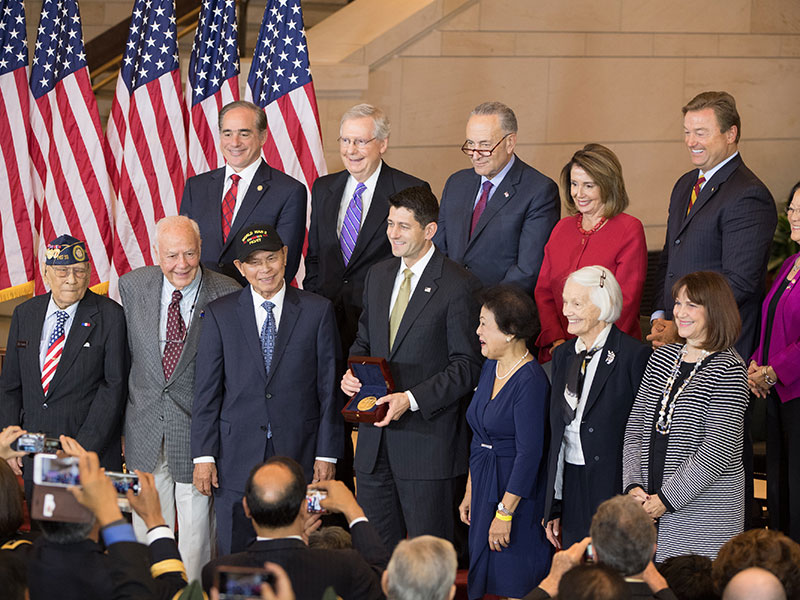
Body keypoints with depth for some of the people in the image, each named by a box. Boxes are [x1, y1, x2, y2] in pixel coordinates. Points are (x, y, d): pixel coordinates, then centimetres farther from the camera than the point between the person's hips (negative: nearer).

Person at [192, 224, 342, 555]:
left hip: (299, 454, 0)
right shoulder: (219, 314, 5)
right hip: (237, 459, 1)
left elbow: (329, 388, 4)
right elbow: (206, 391, 4)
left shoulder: (317, 311, 3)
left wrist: (327, 454, 0)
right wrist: (203, 455, -2)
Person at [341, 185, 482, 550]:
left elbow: (466, 366, -11)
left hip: (426, 435, -6)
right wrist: (351, 373, 1)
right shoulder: (378, 276, 13)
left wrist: (411, 399, -20)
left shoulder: (458, 286, -9)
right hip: (374, 435, 6)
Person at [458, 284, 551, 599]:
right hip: (485, 487, 9)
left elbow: (529, 453, -21)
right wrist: (470, 493, 16)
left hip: (518, 495, -9)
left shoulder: (530, 381, -19)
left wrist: (505, 512, -20)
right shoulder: (491, 367, 8)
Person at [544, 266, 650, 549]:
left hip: (615, 488, -6)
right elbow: (556, 433, 14)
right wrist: (553, 508, 13)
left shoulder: (634, 355, -10)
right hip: (570, 488, 6)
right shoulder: (563, 355, 12)